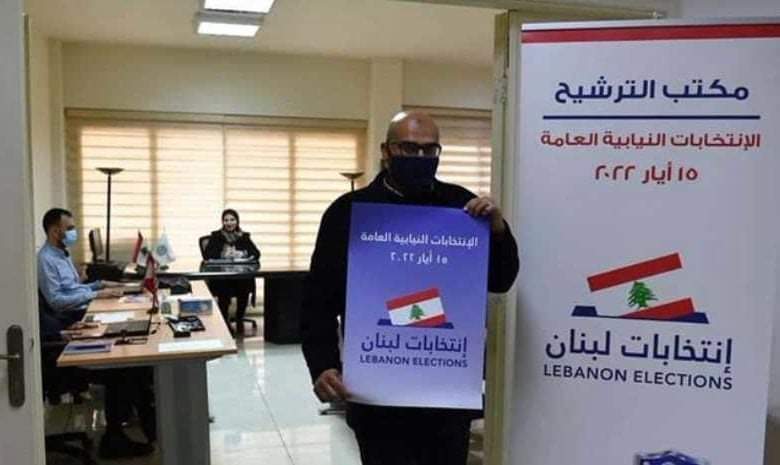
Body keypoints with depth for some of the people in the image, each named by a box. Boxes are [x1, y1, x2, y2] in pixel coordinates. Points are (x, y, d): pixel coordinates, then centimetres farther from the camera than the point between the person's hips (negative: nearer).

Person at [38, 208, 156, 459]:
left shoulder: (62, 255, 18)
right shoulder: (46, 259, -12)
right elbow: (56, 300, -21)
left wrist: (101, 284, 11)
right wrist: (96, 294, -19)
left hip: (81, 316, 9)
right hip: (66, 324, -9)